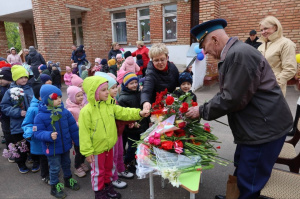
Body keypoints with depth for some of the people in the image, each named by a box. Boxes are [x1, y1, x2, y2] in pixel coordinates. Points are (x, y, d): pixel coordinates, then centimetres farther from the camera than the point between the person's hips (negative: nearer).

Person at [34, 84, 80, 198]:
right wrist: (49, 135, -36)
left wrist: (77, 141, 5)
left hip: (66, 145, 4)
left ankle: (68, 180, 47)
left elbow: (73, 127, 0)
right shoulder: (41, 116, -19)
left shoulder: (65, 111, -7)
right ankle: (55, 187, 34)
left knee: (66, 164, 23)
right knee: (55, 168, 11)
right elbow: (37, 132, -18)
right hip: (52, 148, -4)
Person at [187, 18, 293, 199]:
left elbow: (232, 98, -25)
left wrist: (202, 111, -12)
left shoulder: (239, 54, -23)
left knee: (249, 184, 4)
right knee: (241, 173, 25)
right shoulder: (233, 53, 11)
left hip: (264, 127, -10)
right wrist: (204, 108, 5)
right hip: (256, 125, 10)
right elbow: (226, 93, 15)